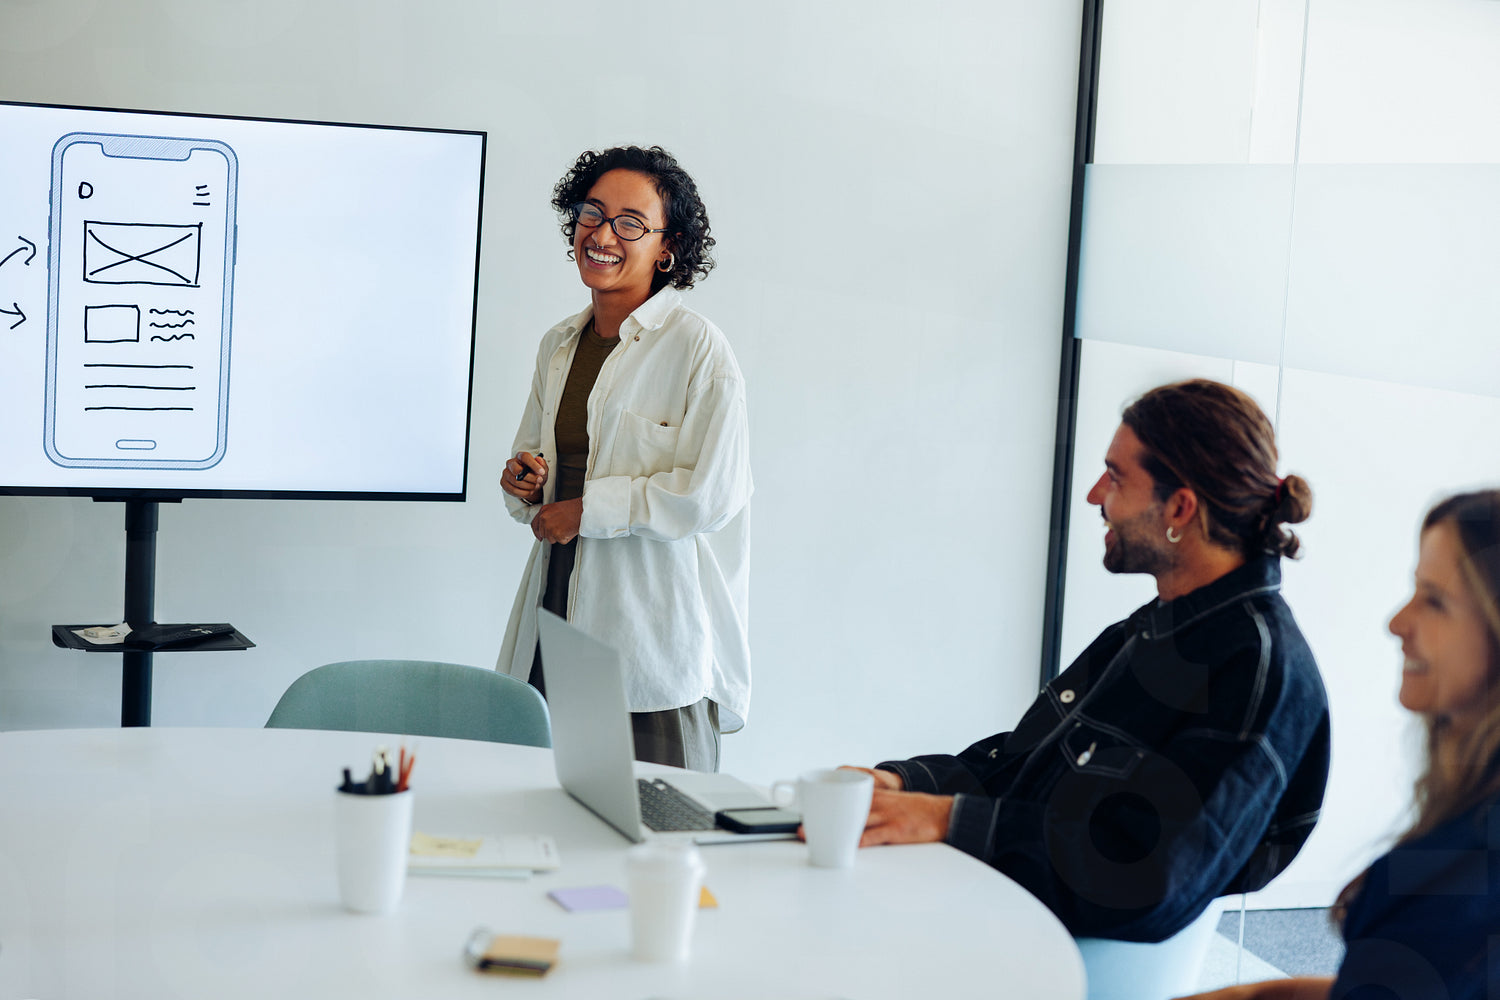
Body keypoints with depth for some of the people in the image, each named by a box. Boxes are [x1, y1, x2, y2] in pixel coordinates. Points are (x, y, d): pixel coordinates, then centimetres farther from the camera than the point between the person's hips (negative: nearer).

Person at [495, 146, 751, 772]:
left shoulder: (697, 348, -8)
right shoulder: (558, 345, 14)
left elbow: (712, 494, -15)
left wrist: (586, 510, -11)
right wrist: (524, 484, 3)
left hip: (656, 641, -6)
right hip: (557, 618, 6)